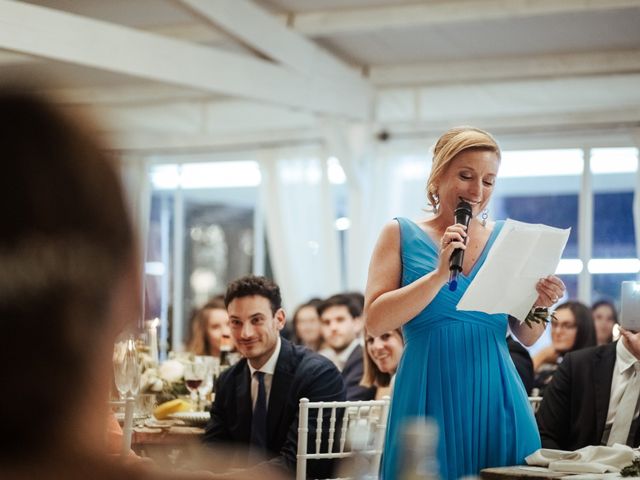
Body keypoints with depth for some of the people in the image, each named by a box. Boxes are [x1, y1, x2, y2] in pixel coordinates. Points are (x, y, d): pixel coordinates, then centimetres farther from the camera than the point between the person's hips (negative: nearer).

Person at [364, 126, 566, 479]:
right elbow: (375, 322, -9)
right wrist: (440, 274, -17)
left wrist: (539, 305, -11)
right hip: (429, 401, -2)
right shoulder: (402, 234, 1)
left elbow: (526, 338, 10)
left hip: (495, 402, 3)